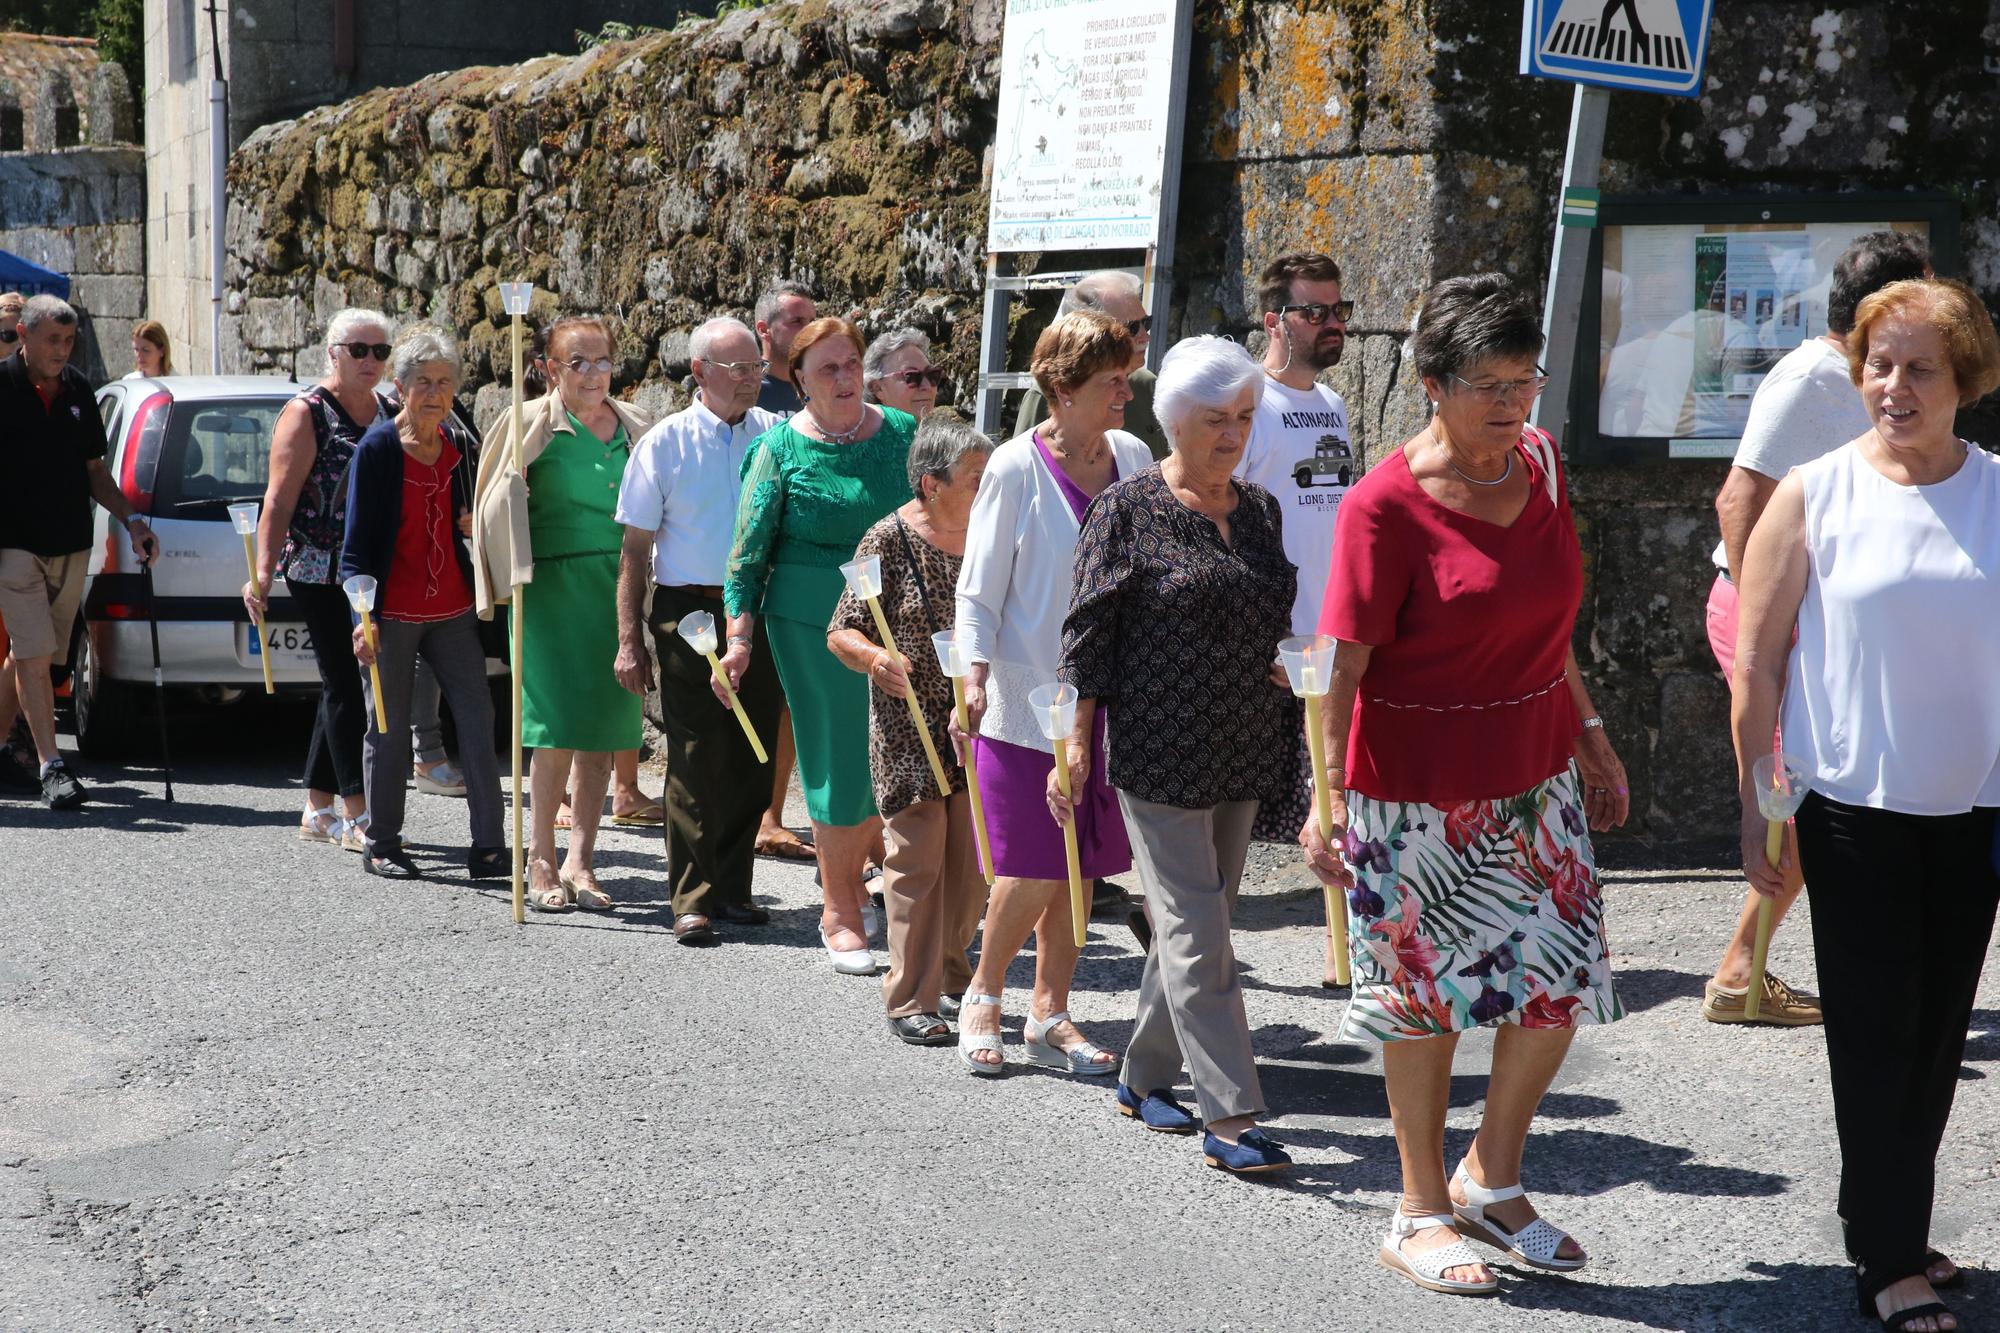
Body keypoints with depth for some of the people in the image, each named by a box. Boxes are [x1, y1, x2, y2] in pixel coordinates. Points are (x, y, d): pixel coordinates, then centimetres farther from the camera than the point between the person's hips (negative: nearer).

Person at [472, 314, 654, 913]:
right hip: (555, 587, -4)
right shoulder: (531, 425, 0)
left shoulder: (635, 427, 12)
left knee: (603, 730, 3)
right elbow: (499, 508, 3)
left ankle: (579, 860, 10)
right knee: (560, 727, -9)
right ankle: (541, 859, 4)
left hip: (621, 588, 4)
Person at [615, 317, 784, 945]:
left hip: (758, 614, 3)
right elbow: (636, 548, 1)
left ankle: (733, 887, 20)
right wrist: (630, 640, -4)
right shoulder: (665, 442, 0)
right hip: (687, 611, -3)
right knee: (695, 758, -3)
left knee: (753, 756, 7)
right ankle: (693, 899, 3)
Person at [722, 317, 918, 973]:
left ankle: (848, 877, 30)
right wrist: (741, 634, -8)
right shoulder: (781, 446, -5)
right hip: (813, 622, -3)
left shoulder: (901, 433, 4)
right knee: (837, 761, 0)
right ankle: (839, 913, 13)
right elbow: (751, 548, -2)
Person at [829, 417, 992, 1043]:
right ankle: (912, 999, 1)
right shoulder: (891, 539, -9)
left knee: (972, 859, 9)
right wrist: (874, 658, -28)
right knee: (919, 857, -5)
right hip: (910, 727, -5)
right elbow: (842, 632, -9)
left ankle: (951, 980, 25)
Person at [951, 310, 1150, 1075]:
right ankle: (983, 995, 19)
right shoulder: (1016, 469, -8)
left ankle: (1050, 1015, 20)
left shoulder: (1132, 458, 6)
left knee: (1076, 868, 8)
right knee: (1033, 871, -4)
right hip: (1028, 697, -4)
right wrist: (976, 675, -17)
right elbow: (979, 589, -5)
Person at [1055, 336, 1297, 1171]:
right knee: (1197, 929, -8)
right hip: (1159, 753, -6)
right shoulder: (1130, 510, -7)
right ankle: (1229, 1116, -8)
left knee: (1194, 918, 12)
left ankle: (1145, 1077, 27)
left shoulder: (1260, 510, 11)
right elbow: (1089, 633, -7)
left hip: (1242, 753, 6)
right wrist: (1076, 744, -10)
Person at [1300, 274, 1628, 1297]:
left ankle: (1491, 1183, 29)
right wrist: (1327, 796, -23)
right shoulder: (1386, 503, -17)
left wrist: (1588, 732, 18)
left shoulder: (1540, 463, 3)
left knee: (1564, 980, 9)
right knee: (1428, 995, 6)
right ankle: (1421, 1216, 23)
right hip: (1418, 790, -6)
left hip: (1535, 773, 6)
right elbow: (1344, 662, -18)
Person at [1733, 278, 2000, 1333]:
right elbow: (1757, 663, -3)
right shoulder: (1815, 496, -6)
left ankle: (1881, 1221, 29)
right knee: (1878, 1033, 1)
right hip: (1854, 808, -3)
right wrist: (1759, 809, -5)